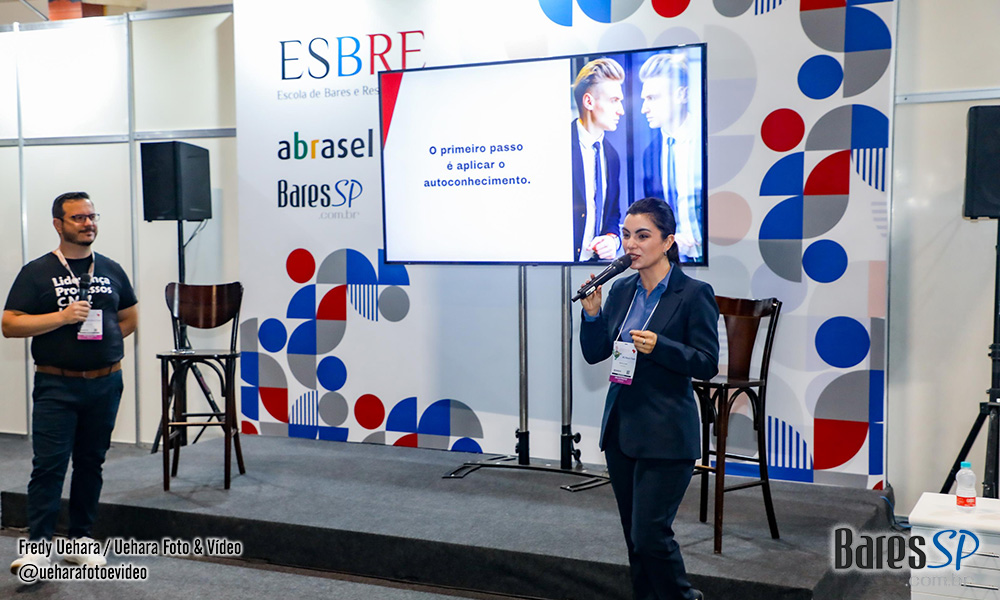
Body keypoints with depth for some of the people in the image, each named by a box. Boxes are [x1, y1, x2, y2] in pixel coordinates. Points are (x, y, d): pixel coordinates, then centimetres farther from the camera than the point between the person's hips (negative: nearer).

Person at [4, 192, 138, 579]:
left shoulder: (111, 270, 10)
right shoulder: (37, 272, -2)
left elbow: (129, 317, 21)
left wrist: (103, 343, 7)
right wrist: (62, 317, -17)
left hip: (105, 384, 4)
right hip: (56, 387, -4)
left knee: (91, 462, 10)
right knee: (49, 464, -7)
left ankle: (80, 540, 20)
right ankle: (38, 546, -1)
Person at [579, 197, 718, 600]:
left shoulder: (694, 294, -10)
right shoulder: (622, 290, 7)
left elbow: (707, 364, -12)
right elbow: (593, 354, 8)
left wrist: (658, 345, -24)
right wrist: (592, 314, -8)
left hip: (665, 435, -6)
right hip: (621, 429, 7)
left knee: (650, 534, -5)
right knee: (634, 535, 14)